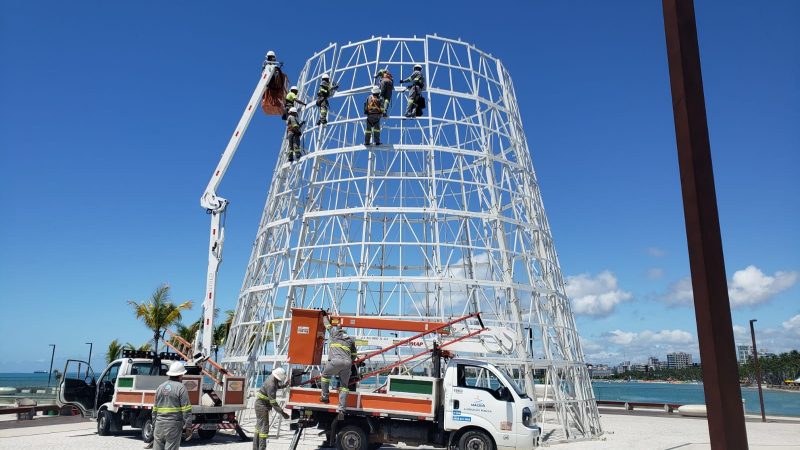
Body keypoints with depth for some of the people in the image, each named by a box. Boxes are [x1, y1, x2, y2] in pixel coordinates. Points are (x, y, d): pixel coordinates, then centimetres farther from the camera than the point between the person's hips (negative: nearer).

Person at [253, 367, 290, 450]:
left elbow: (278, 386, 18)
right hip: (262, 405, -10)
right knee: (264, 427, -8)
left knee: (259, 426, 16)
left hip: (261, 405, 10)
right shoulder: (270, 385, -30)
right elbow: (273, 402, -29)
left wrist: (285, 385, -2)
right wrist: (282, 413, -26)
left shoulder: (273, 377, -3)